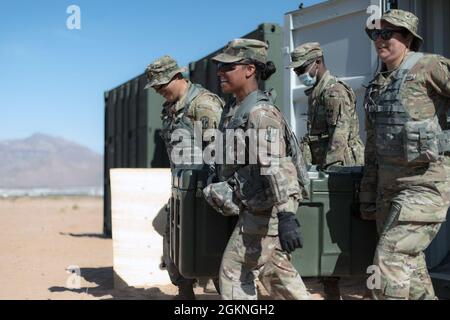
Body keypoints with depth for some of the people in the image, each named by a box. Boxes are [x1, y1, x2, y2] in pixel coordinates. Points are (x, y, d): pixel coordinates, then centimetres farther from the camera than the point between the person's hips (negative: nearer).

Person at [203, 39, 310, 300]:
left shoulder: (260, 113, -20)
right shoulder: (235, 109, 9)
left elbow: (275, 166, -31)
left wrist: (287, 215, -39)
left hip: (266, 208, -9)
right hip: (255, 207, 9)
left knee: (234, 271, -1)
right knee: (275, 270, 17)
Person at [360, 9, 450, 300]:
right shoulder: (377, 85, 13)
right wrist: (368, 196, 17)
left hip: (426, 184, -7)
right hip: (388, 186, 8)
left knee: (390, 257, -13)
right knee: (410, 263, 13)